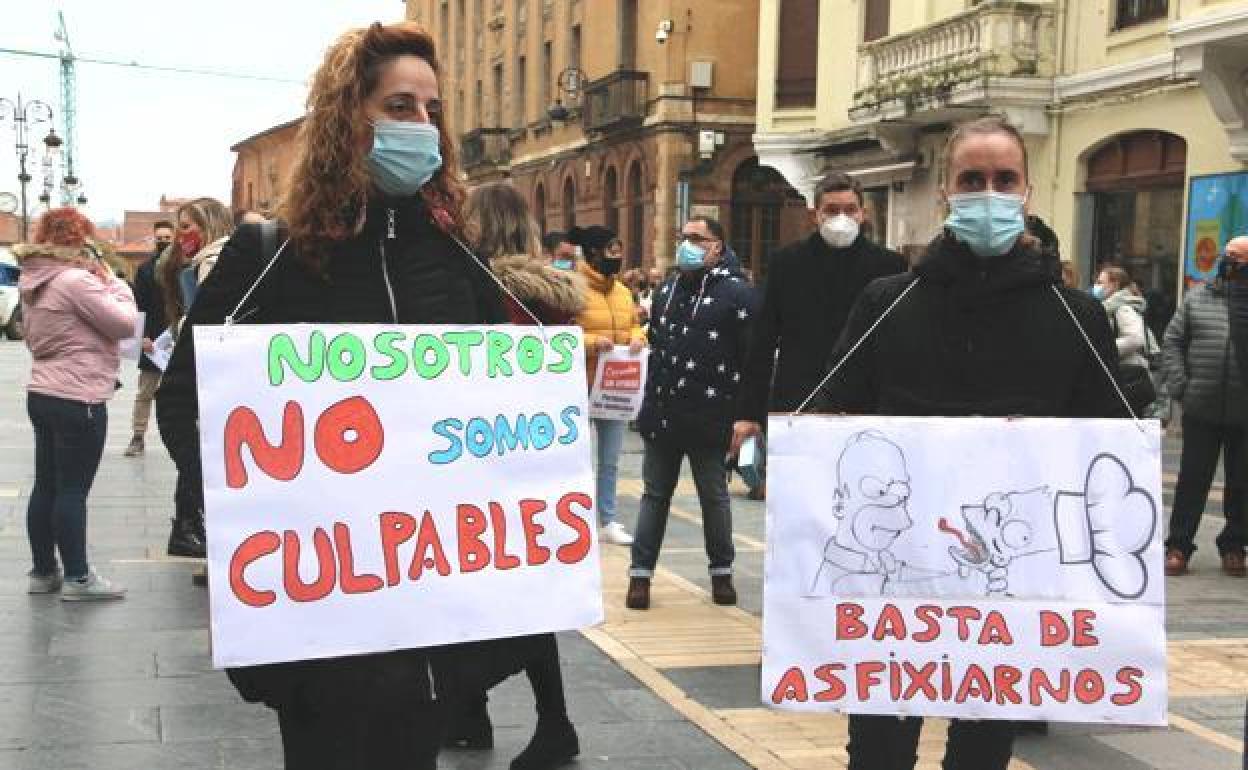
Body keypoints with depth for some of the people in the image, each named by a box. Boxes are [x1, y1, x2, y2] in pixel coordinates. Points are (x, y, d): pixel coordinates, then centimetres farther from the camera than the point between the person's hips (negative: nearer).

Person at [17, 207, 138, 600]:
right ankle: (77, 577, 3)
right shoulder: (76, 280, -18)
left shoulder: (34, 280, 10)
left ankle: (43, 571, 21)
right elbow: (125, 323, -16)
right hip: (78, 400, -9)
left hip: (42, 395, 9)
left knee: (46, 486, 13)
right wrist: (114, 281, -1)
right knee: (73, 490, -3)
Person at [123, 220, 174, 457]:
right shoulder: (145, 269, 5)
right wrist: (143, 336, -10)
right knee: (145, 392, 5)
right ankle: (138, 437, 11)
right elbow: (138, 307, 0)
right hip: (152, 341, 1)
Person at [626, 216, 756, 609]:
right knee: (655, 494, 10)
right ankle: (640, 574, 15)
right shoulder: (667, 290, 12)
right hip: (663, 415, 5)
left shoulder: (736, 293, -9)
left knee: (714, 496, 9)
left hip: (709, 418, -5)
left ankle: (721, 572, 24)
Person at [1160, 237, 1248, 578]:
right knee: (1192, 479, 4)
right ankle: (1179, 544, 12)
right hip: (1201, 411, 1)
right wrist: (1178, 384, -2)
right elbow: (1171, 340, 9)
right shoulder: (1197, 297, 9)